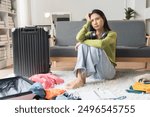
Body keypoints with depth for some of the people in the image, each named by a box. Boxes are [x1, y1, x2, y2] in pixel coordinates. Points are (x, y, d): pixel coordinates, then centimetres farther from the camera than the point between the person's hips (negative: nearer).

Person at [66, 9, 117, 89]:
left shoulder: (112, 34, -1)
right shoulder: (90, 34, 13)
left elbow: (101, 43, -25)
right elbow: (78, 38, -11)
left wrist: (83, 42, -14)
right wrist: (88, 22, -4)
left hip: (107, 71, -4)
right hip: (93, 72, 4)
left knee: (94, 48, -29)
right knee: (82, 46, -19)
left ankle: (81, 79, -31)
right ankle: (80, 78, -35)